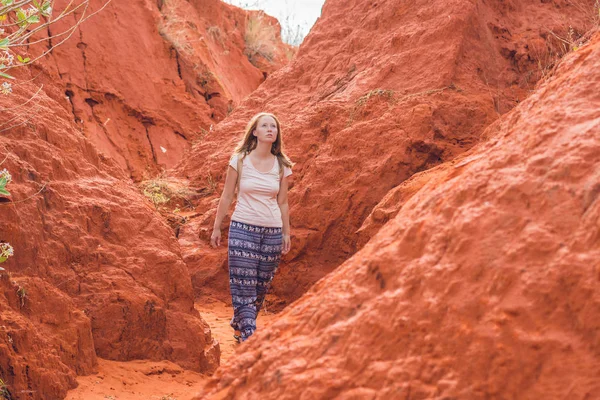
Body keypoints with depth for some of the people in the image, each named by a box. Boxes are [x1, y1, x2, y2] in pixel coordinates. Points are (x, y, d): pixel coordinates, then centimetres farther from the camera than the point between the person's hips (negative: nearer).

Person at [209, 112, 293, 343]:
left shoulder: (281, 165, 5)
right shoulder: (240, 160, -2)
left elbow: (282, 202, 12)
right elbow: (227, 197, 3)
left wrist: (286, 233, 13)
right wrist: (216, 228, 5)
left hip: (272, 231, 3)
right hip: (243, 228, -3)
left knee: (261, 287, 9)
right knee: (244, 285, -7)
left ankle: (239, 325, 28)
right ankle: (249, 336, -5)